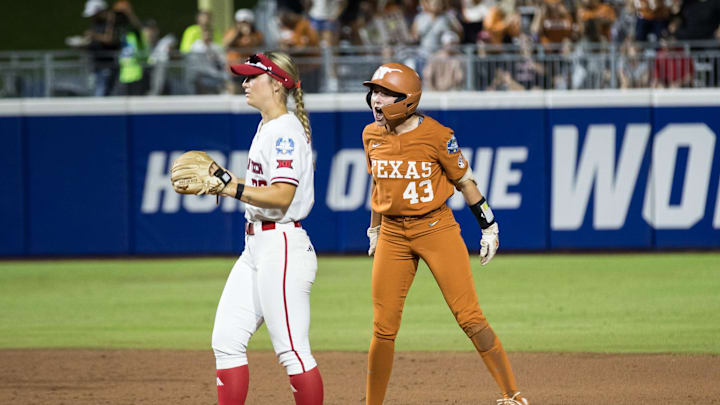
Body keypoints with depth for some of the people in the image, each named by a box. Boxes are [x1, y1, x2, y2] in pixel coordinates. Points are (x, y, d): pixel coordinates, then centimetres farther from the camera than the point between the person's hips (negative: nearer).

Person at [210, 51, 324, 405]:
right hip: (256, 245, 11)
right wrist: (226, 180, 12)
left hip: (282, 246, -11)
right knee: (227, 340, 7)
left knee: (291, 349, -9)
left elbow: (282, 195, -23)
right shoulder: (267, 128, 17)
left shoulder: (286, 131, -14)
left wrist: (230, 188, -22)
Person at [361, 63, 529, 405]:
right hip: (393, 235, 4)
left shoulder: (437, 136, -13)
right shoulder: (372, 136, 2)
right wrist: (374, 229, 23)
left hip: (437, 229, -4)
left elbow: (465, 181, -3)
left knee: (469, 318, -8)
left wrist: (488, 227, 0)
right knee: (383, 328, 2)